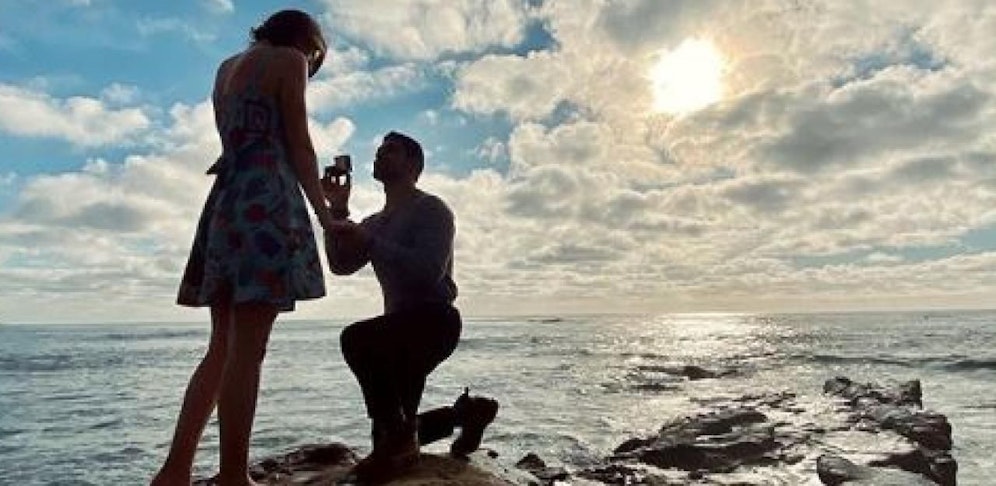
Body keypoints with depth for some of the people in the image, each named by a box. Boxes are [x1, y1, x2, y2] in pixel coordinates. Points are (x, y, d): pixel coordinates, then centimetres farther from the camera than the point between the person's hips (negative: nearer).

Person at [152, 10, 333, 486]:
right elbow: (299, 146, -3)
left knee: (223, 347, 9)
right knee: (246, 350, -9)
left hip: (225, 201, 8)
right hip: (266, 202, -8)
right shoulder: (288, 60, 4)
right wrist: (325, 212, 3)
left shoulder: (226, 67, 27)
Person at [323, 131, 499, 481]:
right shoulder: (374, 223, 17)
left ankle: (396, 441, -21)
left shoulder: (431, 209, -8)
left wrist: (368, 241, -26)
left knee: (356, 339, -33)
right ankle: (468, 411, 33)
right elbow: (341, 265, 4)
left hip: (435, 319, -8)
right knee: (400, 428, 12)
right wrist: (338, 210, -5)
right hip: (402, 327, 8)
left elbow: (429, 270, -24)